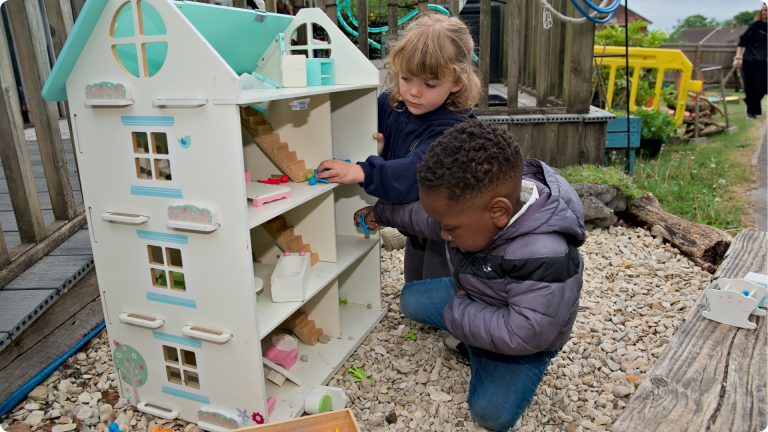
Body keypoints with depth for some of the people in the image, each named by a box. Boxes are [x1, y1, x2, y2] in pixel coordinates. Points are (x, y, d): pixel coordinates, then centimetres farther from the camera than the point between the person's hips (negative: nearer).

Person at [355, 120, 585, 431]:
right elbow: (429, 218, 1)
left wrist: (459, 313, -30)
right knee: (411, 299, 5)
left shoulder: (544, 259, -44)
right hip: (470, 295, 7)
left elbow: (526, 334, -40)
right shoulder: (473, 201, -21)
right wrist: (383, 213, 10)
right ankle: (470, 344, 7)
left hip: (521, 343, -6)